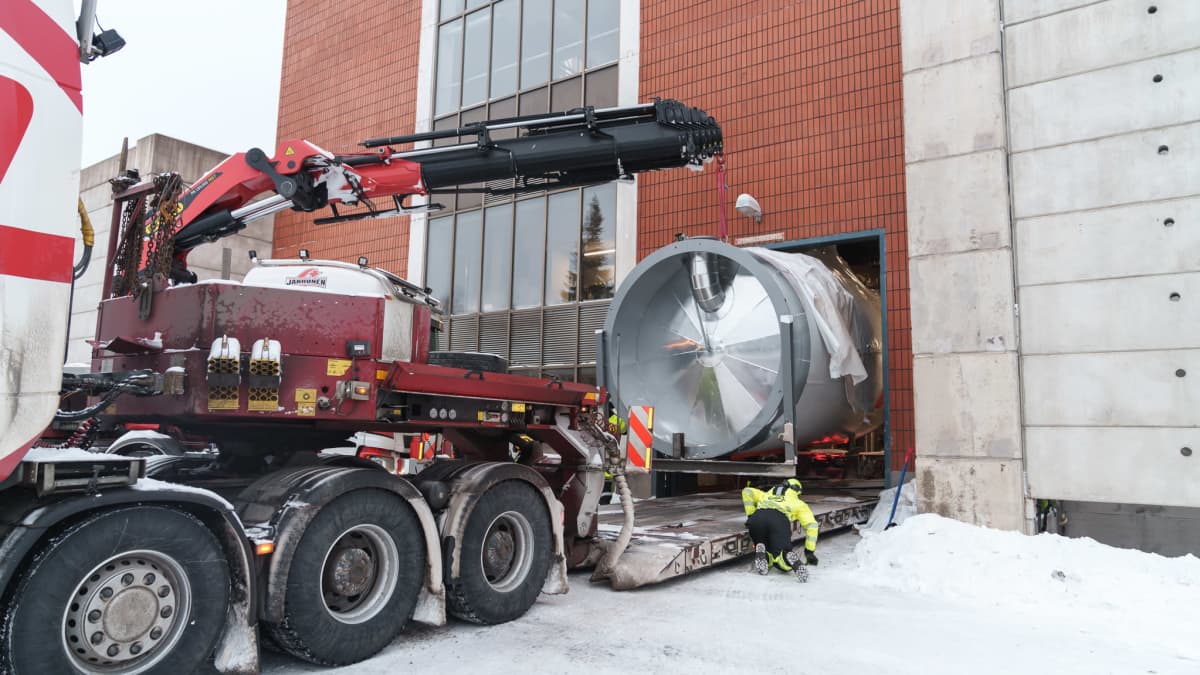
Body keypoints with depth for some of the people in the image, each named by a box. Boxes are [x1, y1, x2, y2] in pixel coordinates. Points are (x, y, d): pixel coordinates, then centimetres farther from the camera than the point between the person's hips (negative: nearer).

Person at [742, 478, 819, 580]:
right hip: (780, 521, -2)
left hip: (757, 518, 2)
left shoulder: (766, 495, 43)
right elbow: (811, 525, 25)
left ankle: (761, 552, -18)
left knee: (767, 556, 16)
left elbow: (747, 491, 30)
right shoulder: (798, 503, 36)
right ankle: (789, 557, -39)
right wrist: (809, 552, 26)